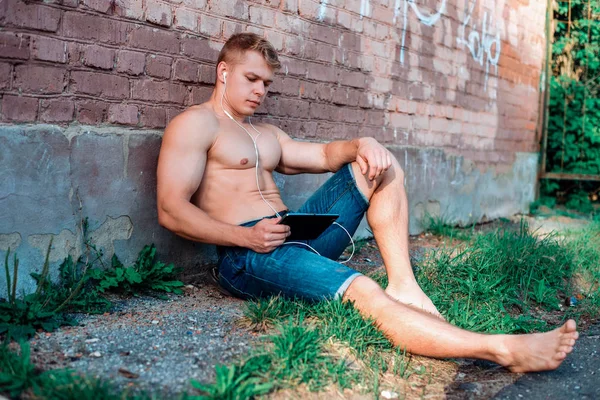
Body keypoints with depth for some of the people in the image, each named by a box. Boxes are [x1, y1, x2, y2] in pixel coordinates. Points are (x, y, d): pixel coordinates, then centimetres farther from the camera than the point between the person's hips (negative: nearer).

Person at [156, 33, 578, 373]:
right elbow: (171, 211, -12)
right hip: (247, 254, -8)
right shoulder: (195, 125, -1)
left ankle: (402, 285, -15)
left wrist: (360, 145, -5)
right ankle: (503, 350, -39)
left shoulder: (267, 134, 25)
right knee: (362, 291, -32)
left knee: (378, 165, 2)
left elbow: (324, 155, 19)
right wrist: (245, 237, -24)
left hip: (297, 234, 9)